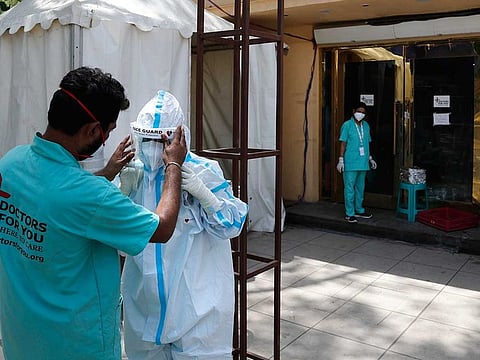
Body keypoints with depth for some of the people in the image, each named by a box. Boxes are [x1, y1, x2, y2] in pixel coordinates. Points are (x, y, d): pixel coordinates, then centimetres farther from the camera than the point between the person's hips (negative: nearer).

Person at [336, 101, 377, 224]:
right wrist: (341, 160, -12)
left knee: (360, 187, 15)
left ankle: (359, 210, 28)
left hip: (363, 163, 6)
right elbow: (343, 143, -7)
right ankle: (349, 214, 4)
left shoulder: (366, 125, 11)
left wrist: (370, 158, 19)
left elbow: (367, 143, 18)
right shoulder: (347, 125, -6)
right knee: (349, 188, -2)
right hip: (350, 163, -6)